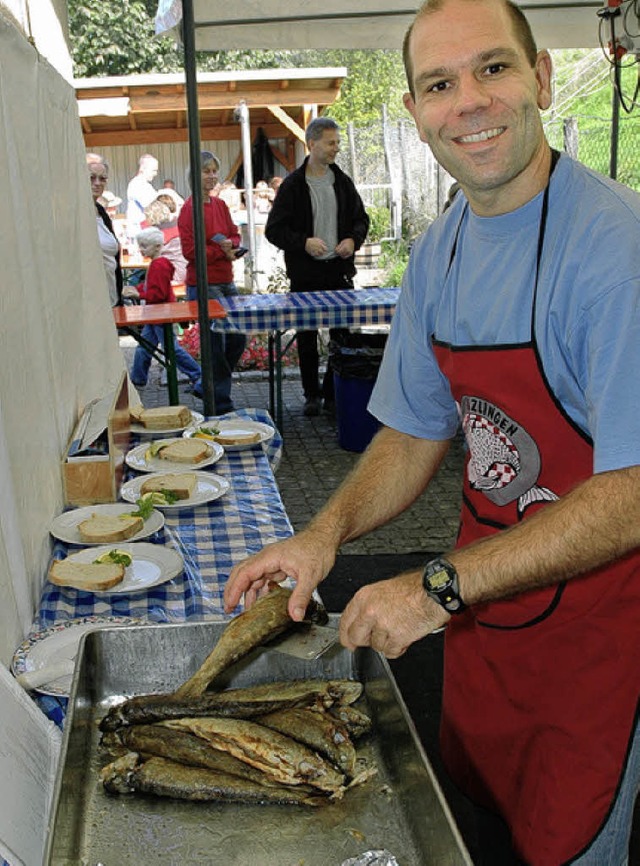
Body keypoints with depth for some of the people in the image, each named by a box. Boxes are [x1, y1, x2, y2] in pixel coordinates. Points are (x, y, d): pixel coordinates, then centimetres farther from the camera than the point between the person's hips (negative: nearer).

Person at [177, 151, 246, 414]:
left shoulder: (220, 204, 10)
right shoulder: (189, 208, -11)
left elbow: (235, 235, 15)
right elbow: (190, 250, -15)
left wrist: (230, 244, -6)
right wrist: (221, 251, -15)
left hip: (226, 281, 8)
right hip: (204, 285, -8)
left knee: (238, 337, 12)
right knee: (216, 343, -3)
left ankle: (206, 387, 28)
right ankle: (221, 405, 8)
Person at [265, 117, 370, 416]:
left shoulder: (342, 181, 9)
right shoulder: (293, 185, -3)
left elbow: (361, 218, 18)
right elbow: (274, 229, -4)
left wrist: (353, 240, -2)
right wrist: (304, 242, -19)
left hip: (339, 271, 3)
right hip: (305, 275, -3)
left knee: (342, 335, 3)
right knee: (307, 338, 6)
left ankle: (334, 393, 14)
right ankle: (311, 394, 19)